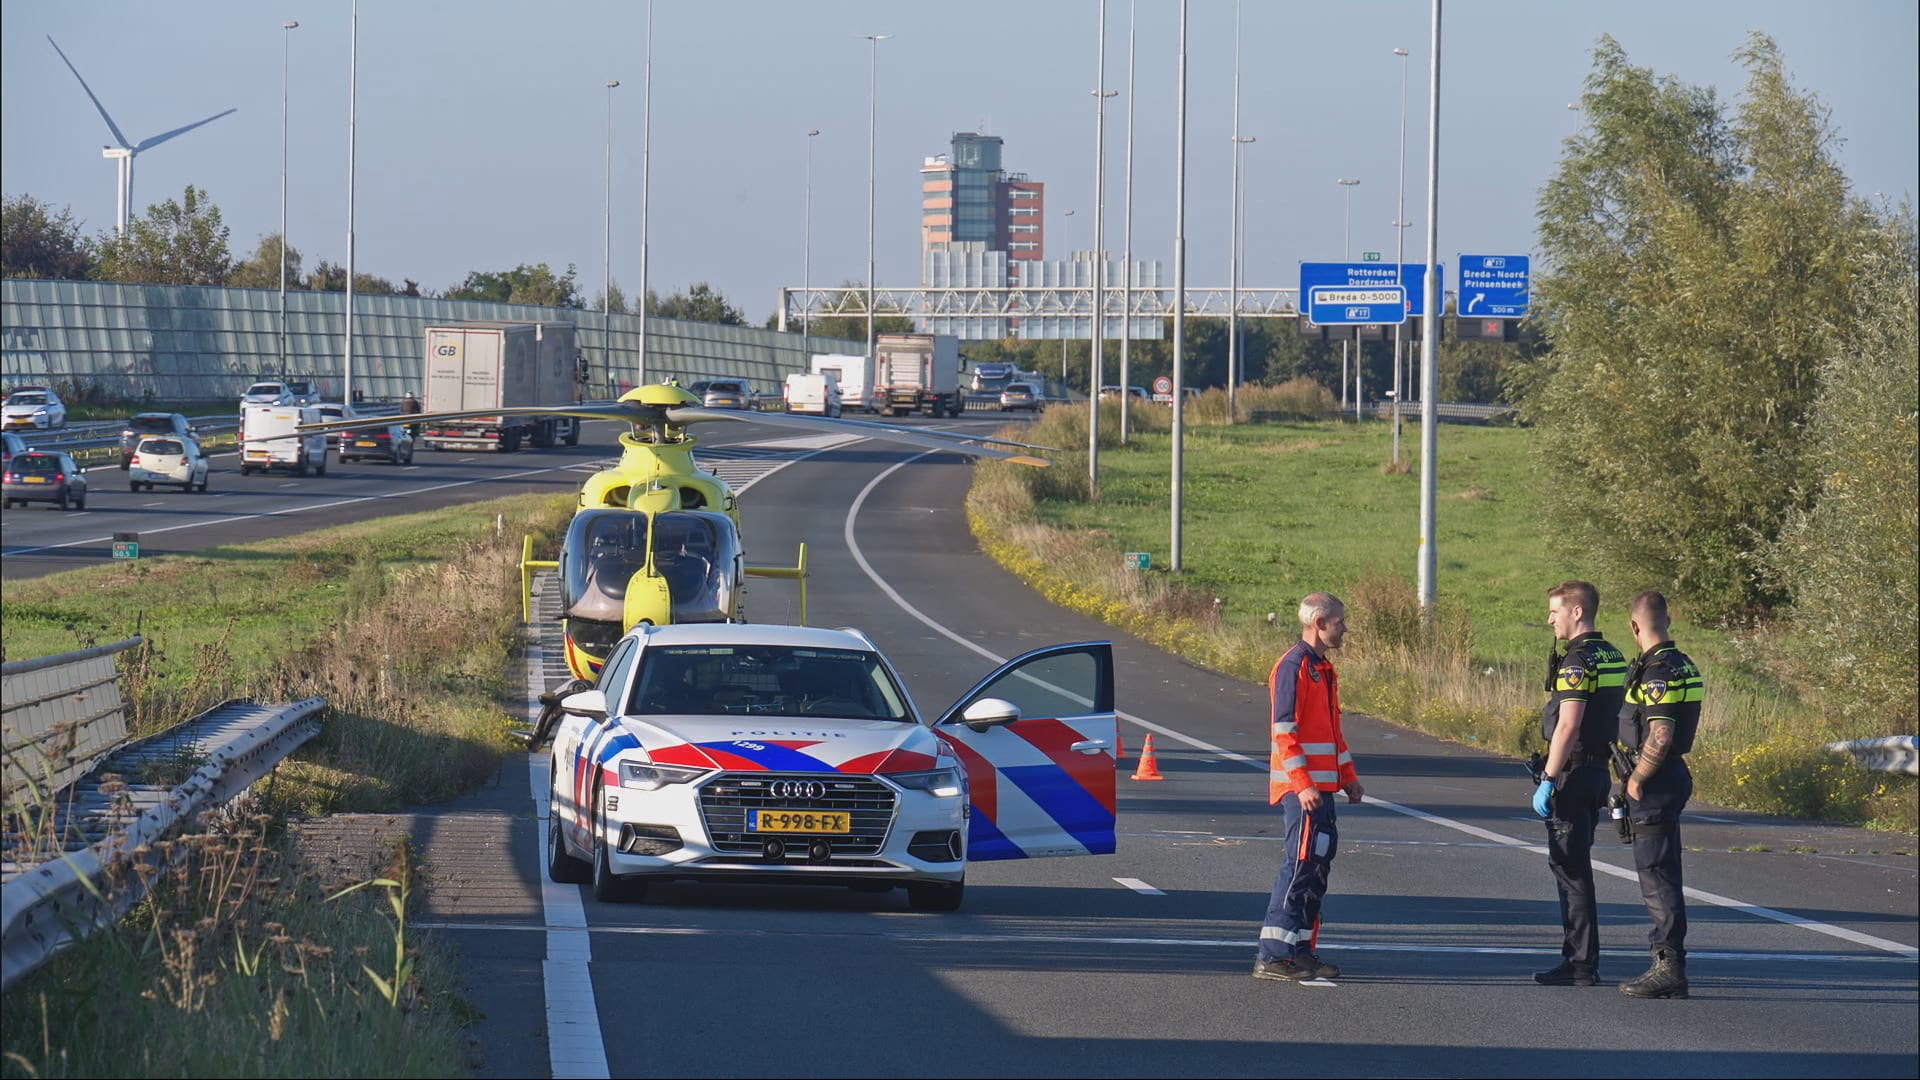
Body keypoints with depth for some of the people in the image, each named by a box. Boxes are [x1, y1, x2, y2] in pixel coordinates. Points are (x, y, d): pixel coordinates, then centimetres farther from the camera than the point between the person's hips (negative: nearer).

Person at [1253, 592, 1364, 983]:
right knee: (1301, 863, -11)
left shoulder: (1322, 668, 17)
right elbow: (1284, 732, -18)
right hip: (1301, 786, -10)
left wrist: (1348, 775, 24)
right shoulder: (1294, 667, -14)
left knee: (1319, 861, 12)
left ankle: (1301, 952, 17)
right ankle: (1273, 957, -11)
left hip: (1321, 786, 10)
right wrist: (1303, 785, -22)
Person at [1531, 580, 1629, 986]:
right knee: (1575, 865, 17)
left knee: (1570, 867, -5)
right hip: (1598, 771, 10)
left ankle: (1581, 964, -4)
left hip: (1573, 773, -10)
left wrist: (1548, 781, -20)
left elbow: (1568, 726, -23)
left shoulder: (1577, 661, -17)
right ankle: (1579, 954, 21)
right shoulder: (1613, 658, 13)